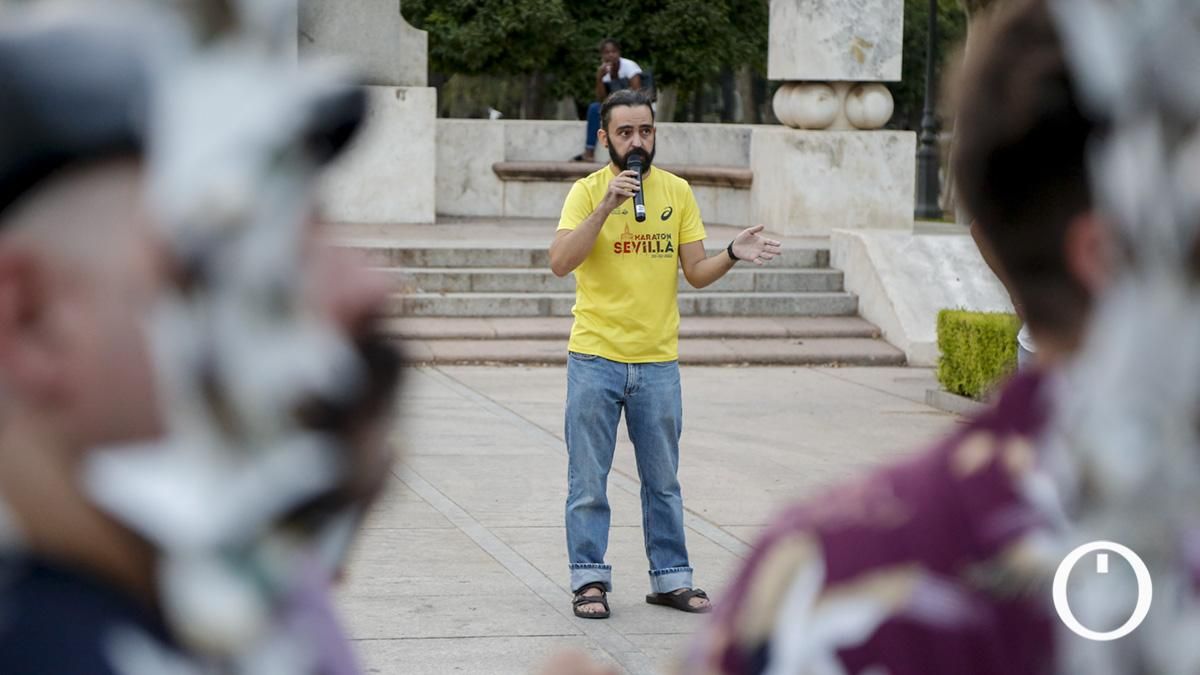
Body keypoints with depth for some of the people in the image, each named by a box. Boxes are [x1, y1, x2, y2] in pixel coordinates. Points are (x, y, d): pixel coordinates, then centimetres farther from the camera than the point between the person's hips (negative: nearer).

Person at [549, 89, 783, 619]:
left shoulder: (677, 192, 5)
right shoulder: (587, 192, -5)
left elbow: (696, 272, 6)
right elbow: (560, 263, -18)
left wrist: (731, 256, -14)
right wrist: (606, 207, -25)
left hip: (658, 361, 3)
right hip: (595, 357, -3)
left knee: (663, 481, 11)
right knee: (588, 480, 3)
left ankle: (670, 578, 19)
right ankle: (590, 579, 11)